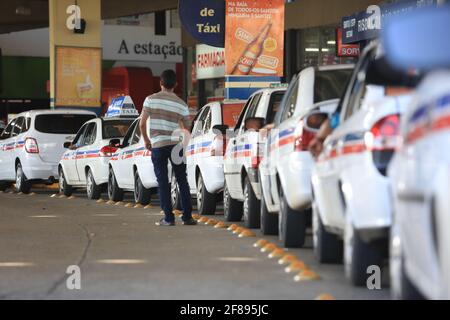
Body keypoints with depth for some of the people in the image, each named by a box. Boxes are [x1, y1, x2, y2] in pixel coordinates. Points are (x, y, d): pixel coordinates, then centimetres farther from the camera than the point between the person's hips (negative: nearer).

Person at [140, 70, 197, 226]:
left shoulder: (151, 99, -3)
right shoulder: (181, 104, 3)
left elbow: (142, 124, -1)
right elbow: (187, 129, 7)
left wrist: (146, 140, 14)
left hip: (157, 145, -1)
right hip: (175, 145, 1)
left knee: (163, 182, 3)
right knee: (182, 181, 10)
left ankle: (168, 218, 0)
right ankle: (187, 217, 8)